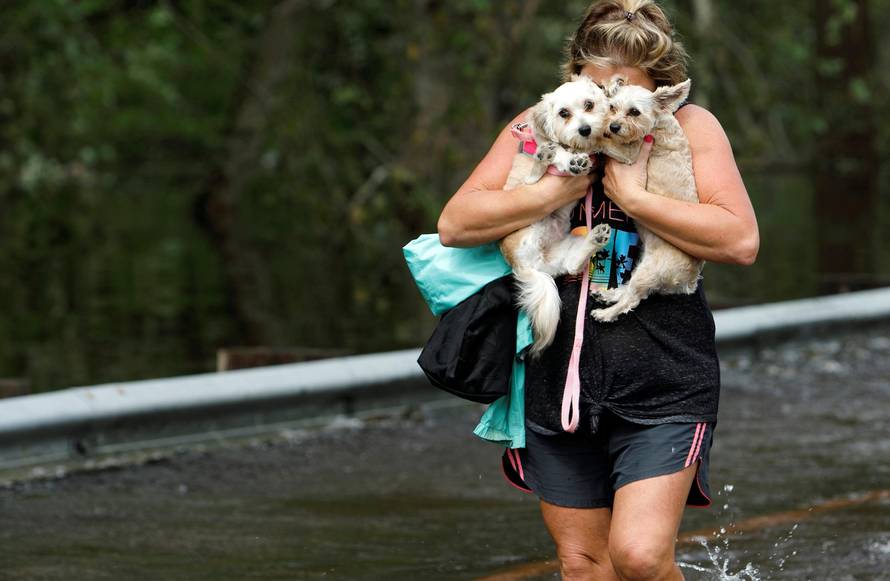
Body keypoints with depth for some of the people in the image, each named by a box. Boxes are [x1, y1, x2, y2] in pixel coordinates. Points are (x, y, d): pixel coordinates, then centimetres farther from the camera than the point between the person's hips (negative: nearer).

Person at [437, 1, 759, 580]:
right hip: (558, 377, 3)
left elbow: (741, 242, -14)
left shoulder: (690, 128, -2)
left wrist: (633, 195, -18)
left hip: (663, 385, -3)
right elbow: (455, 225, -5)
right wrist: (559, 189, -15)